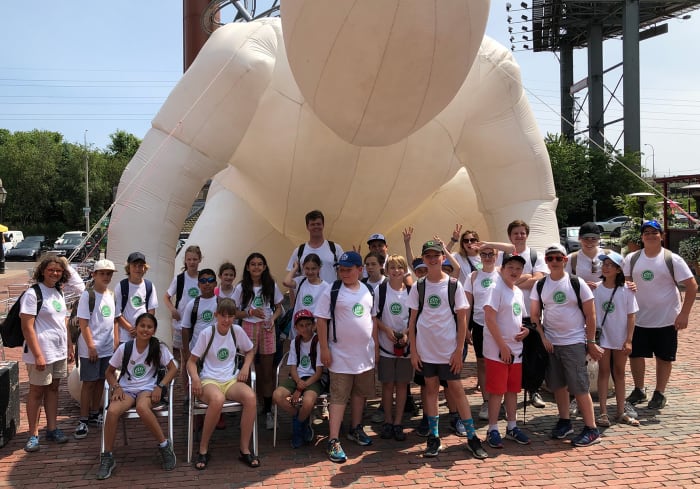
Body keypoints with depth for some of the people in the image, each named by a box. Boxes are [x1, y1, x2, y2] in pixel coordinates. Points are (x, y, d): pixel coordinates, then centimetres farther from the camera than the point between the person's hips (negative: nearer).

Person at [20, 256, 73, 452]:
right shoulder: (32, 294, -12)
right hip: (41, 352, -7)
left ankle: (52, 429, 21)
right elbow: (27, 327, -16)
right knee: (36, 391, 3)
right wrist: (38, 355, -20)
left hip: (59, 351, 7)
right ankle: (33, 434, 12)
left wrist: (70, 347, 15)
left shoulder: (59, 293, 11)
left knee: (53, 388, 13)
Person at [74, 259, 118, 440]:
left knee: (101, 381, 13)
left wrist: (116, 341, 10)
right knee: (89, 383, -2)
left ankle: (94, 414, 25)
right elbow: (83, 323, -13)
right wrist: (91, 346, -16)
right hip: (91, 349, -6)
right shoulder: (87, 295, -10)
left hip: (108, 348, 6)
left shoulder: (111, 295, 9)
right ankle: (83, 421, 4)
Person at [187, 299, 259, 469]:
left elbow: (250, 350, 21)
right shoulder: (206, 334, -5)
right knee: (217, 399, -40)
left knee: (250, 397, -31)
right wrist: (195, 377, -20)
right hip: (209, 380, -3)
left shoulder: (237, 331, 4)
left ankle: (245, 449, -17)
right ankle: (203, 449, -19)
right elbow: (191, 361, 0)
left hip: (232, 380, 3)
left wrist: (245, 367, 2)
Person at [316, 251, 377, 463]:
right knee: (339, 397, -4)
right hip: (341, 355, -5)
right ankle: (333, 441, 0)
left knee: (360, 393, 17)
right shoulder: (332, 292, -10)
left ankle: (356, 429, 35)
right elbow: (321, 320, -10)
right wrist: (324, 348, -13)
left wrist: (376, 346, 12)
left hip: (365, 354, 5)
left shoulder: (368, 291, 5)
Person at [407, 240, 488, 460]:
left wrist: (459, 350, -7)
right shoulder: (418, 287, 3)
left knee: (456, 389, 2)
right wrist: (413, 351, 0)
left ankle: (472, 437, 10)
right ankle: (434, 438, 16)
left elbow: (461, 319, -2)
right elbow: (413, 320, 5)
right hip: (425, 349, 2)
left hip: (449, 349, -2)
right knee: (431, 389, 8)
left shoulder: (454, 285, -2)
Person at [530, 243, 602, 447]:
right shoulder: (540, 285, 3)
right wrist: (543, 337, -4)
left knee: (579, 386, -4)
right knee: (558, 385, 11)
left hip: (575, 343, -3)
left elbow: (590, 314, -2)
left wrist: (591, 342, -4)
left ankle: (591, 429, 4)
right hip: (550, 343, 4)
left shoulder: (577, 283, -4)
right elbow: (534, 314, 7)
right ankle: (564, 422, 26)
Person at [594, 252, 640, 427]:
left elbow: (631, 316, -4)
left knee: (619, 373, 12)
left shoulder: (626, 290, -6)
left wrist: (628, 340, -7)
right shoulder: (596, 289, -5)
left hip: (621, 338, 0)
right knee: (603, 372, 5)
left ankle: (621, 412, 21)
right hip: (602, 336, 0)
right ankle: (603, 413, 8)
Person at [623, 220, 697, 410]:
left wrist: (684, 314, -13)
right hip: (638, 319, 3)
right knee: (635, 355, 8)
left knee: (664, 357, 8)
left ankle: (659, 394, 23)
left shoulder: (672, 259, -7)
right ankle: (639, 390, 26)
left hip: (667, 319, -2)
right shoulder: (631, 259, 1)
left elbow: (692, 286, -7)